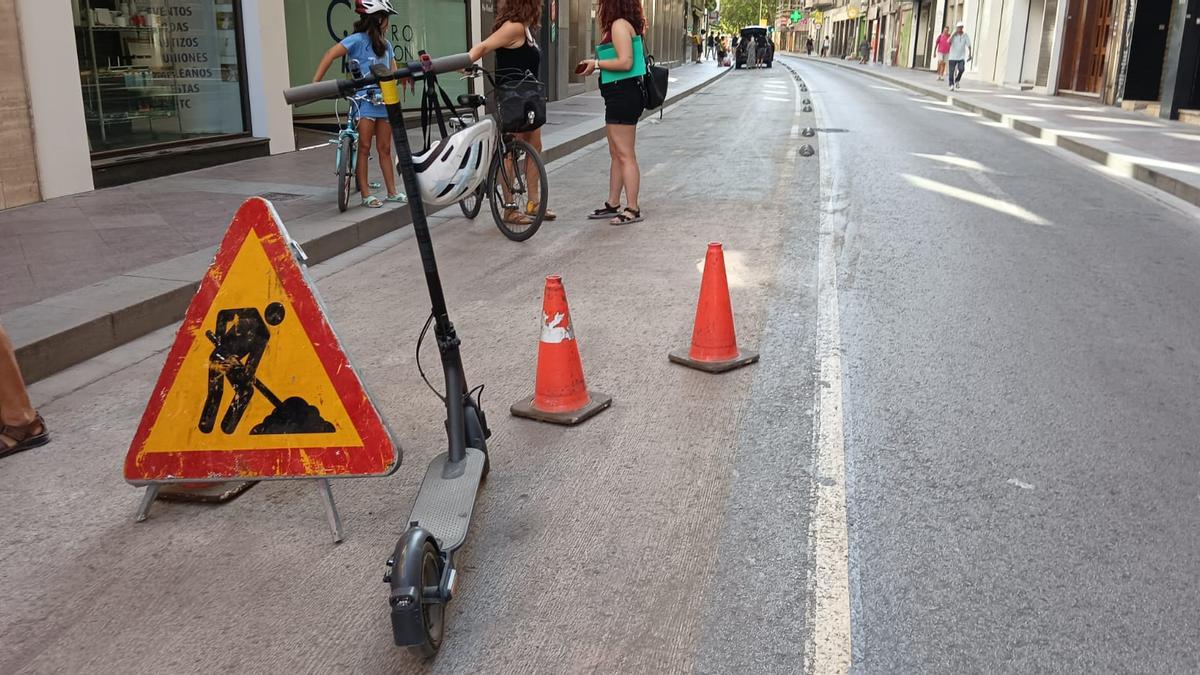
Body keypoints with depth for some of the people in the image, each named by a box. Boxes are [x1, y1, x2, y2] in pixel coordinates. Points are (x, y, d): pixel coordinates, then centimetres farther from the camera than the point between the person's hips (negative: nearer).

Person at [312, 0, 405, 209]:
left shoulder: (386, 45, 14)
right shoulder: (358, 39, -7)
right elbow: (330, 55, -15)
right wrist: (316, 82, -23)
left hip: (384, 101, 6)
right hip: (365, 101, -6)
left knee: (385, 149, 10)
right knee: (364, 147, -2)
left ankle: (392, 192, 16)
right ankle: (366, 194, 1)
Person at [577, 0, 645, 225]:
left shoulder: (619, 24, -14)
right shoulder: (622, 24, 16)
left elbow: (625, 62, -23)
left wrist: (596, 63, -12)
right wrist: (597, 65, 10)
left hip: (623, 95, -11)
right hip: (620, 96, 11)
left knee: (625, 155, -6)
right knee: (616, 154, 15)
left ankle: (633, 209, -1)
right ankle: (613, 204, 24)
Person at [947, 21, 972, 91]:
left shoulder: (965, 35, -2)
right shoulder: (954, 35, -4)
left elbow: (969, 45, 0)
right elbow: (949, 42, -22)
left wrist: (969, 55, -6)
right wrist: (954, 33, -21)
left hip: (961, 57, 0)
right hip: (952, 56, 0)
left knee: (961, 69, -17)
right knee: (952, 71, -1)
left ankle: (957, 81, 7)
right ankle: (951, 85, 9)